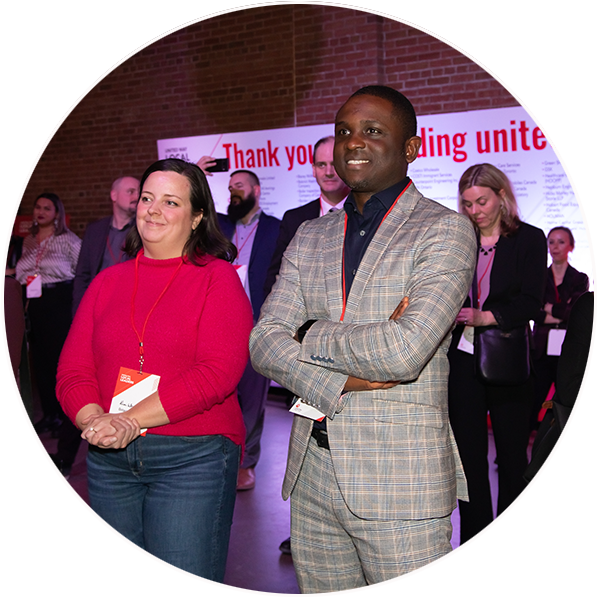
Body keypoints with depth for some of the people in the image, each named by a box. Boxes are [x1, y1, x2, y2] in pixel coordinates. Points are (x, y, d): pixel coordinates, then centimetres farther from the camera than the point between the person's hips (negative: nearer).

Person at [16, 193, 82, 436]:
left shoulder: (68, 240, -3)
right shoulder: (29, 241, 14)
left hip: (60, 302, -6)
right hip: (35, 304, 6)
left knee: (61, 357, -4)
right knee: (39, 358, 7)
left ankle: (64, 415, 6)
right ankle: (48, 413, 18)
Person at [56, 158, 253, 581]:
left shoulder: (217, 277, -2)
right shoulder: (108, 281, 12)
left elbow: (219, 372, -13)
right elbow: (73, 372, 6)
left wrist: (130, 421, -16)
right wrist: (98, 422, -15)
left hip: (193, 456, -4)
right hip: (108, 460, 5)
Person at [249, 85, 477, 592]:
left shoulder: (445, 229, -6)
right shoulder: (310, 237, 12)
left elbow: (405, 351, -19)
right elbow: (263, 341, 2)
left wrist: (312, 336, -5)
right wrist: (341, 382, -14)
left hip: (400, 478, -5)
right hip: (311, 474, 5)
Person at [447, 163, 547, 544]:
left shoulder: (529, 239, 1)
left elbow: (531, 303, -9)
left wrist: (484, 317, -21)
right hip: (464, 359, 3)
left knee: (512, 455, 5)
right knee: (469, 453, 6)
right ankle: (474, 539, 17)